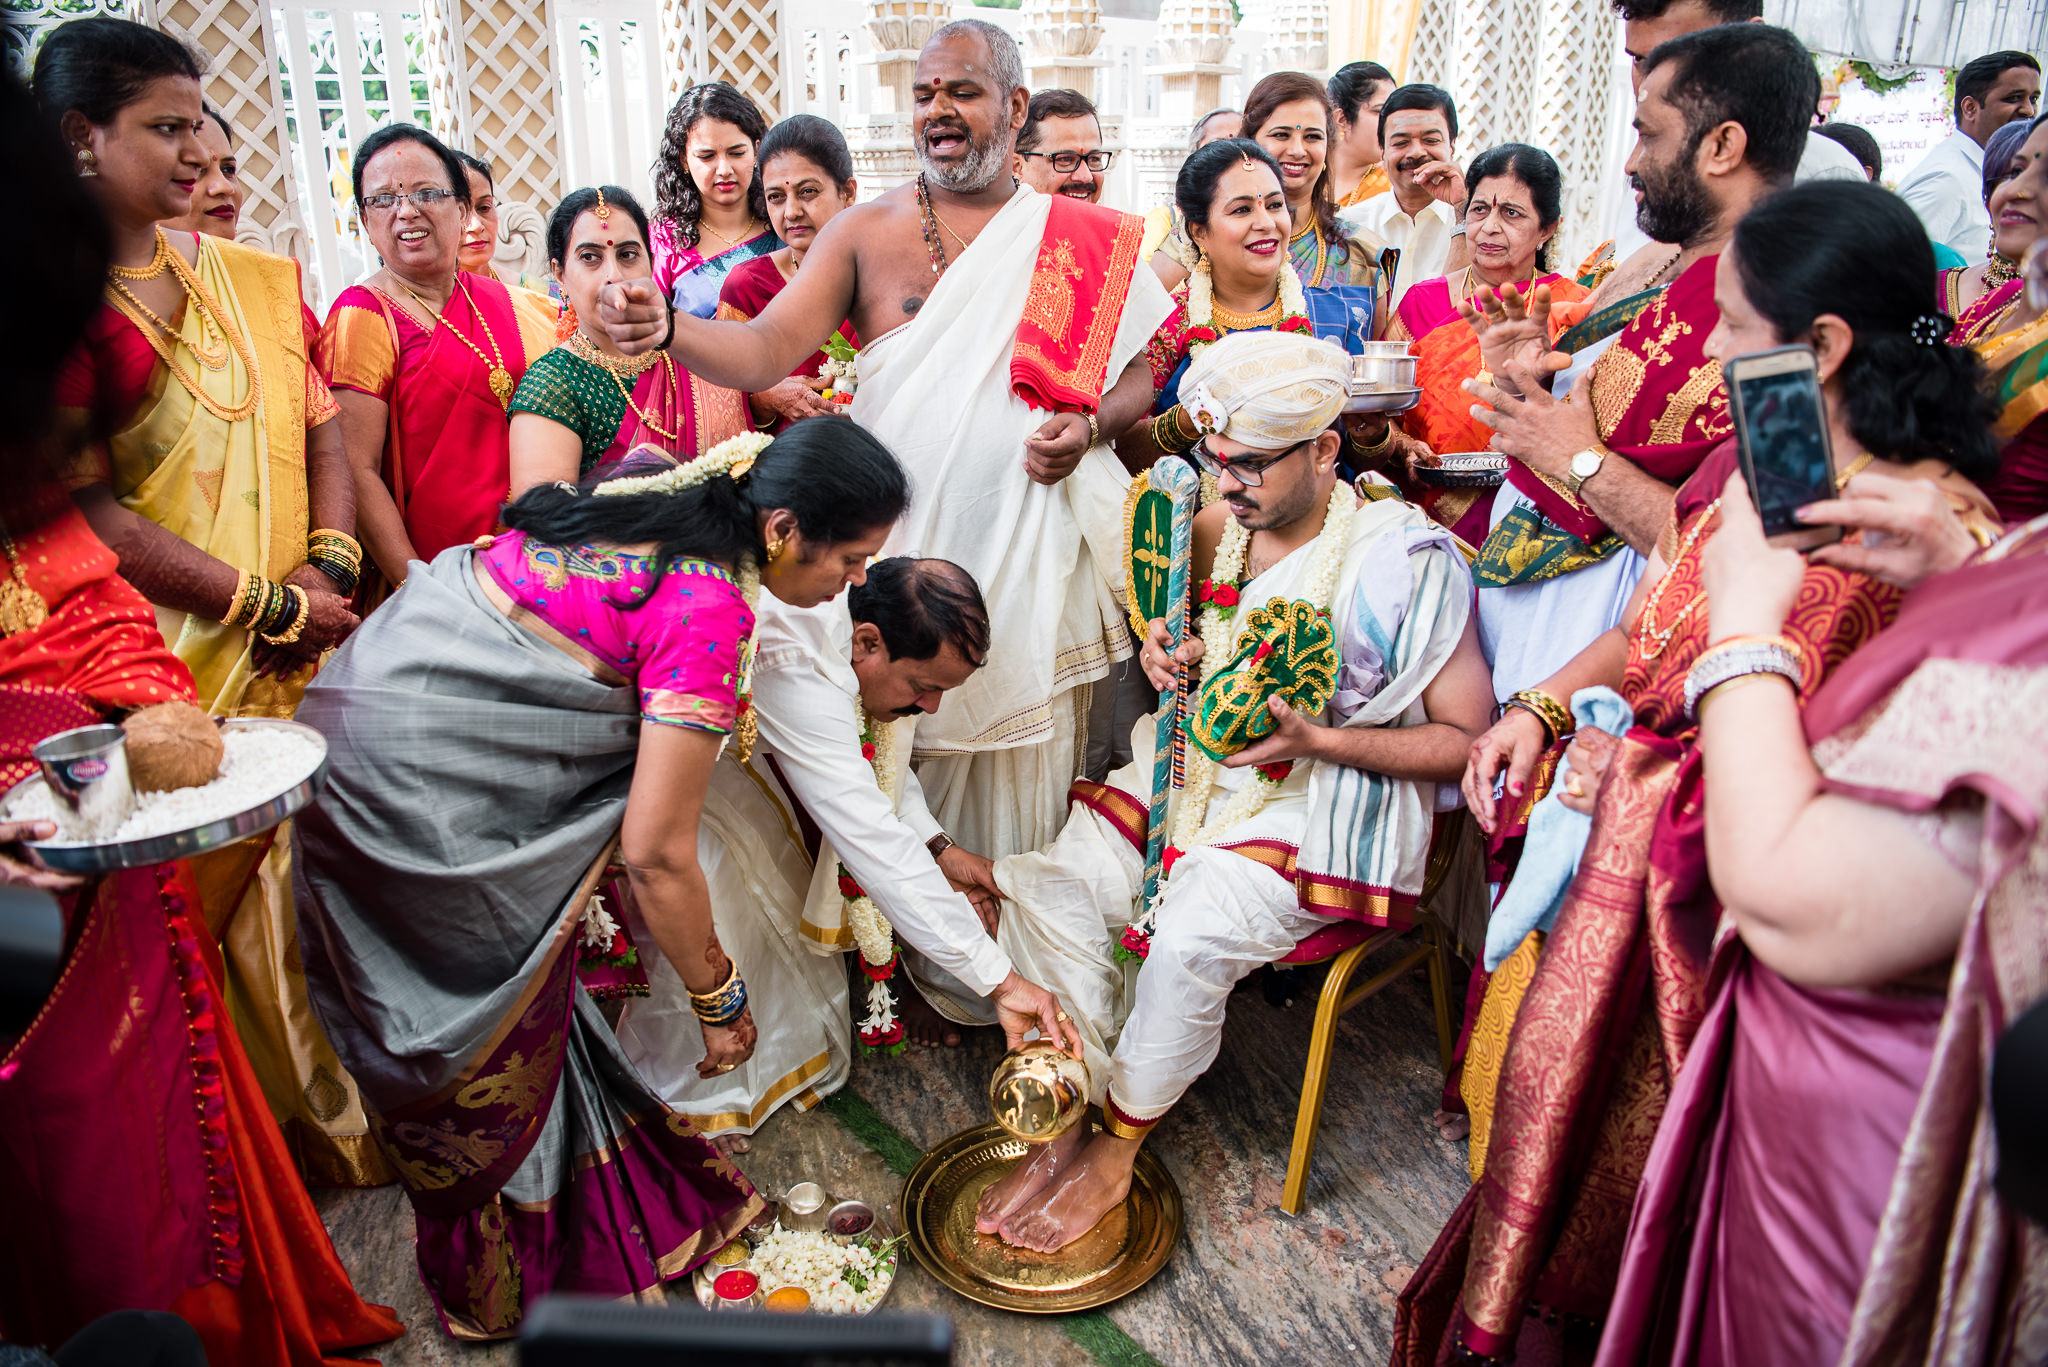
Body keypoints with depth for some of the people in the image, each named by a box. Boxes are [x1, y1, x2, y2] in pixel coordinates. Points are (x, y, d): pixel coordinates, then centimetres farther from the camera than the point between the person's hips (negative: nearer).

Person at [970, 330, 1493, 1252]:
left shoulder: (1406, 560, -15)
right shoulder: (1220, 525, 4)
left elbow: (1467, 735, -11)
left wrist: (1317, 738, -21)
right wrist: (1167, 652, -2)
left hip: (1328, 805, -6)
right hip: (1199, 765, 7)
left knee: (1189, 939, -30)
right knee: (1046, 882, -14)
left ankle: (1115, 1153, -4)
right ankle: (1065, 1125, -3)